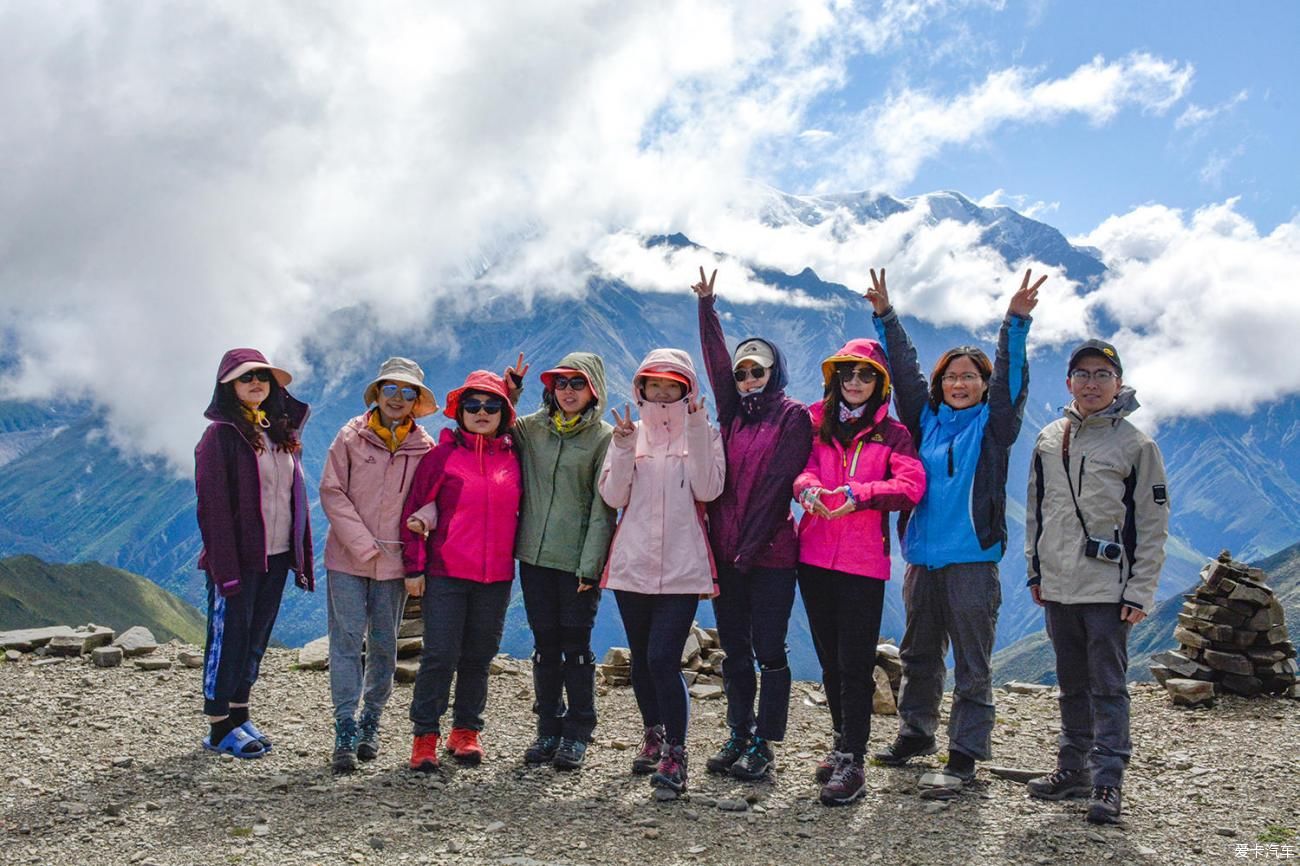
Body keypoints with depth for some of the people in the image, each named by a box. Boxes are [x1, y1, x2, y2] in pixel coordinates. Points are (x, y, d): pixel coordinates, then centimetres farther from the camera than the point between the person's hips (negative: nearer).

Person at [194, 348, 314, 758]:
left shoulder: (283, 432, 13)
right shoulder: (221, 434, -8)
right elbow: (213, 505, -13)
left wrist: (301, 556, 9)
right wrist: (224, 566, -19)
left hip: (275, 556, 7)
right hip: (237, 557, -6)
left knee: (257, 637, 13)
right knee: (229, 636, 1)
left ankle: (239, 715, 25)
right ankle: (219, 727, 10)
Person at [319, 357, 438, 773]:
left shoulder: (425, 447, 2)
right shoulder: (351, 436, -1)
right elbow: (331, 492, -3)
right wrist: (361, 543, -10)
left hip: (394, 561, 2)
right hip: (347, 558, -2)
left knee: (384, 645, 9)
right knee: (347, 640, -5)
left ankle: (370, 723, 24)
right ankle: (345, 730, -2)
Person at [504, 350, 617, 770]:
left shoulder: (604, 438, -4)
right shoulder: (530, 429, 8)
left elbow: (603, 508, -7)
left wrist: (591, 564, -13)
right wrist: (508, 392, 5)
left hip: (578, 562, -4)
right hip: (534, 557, 4)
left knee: (575, 645, 2)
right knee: (545, 645, 10)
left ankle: (577, 734, 15)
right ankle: (548, 730, 21)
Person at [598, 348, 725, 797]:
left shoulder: (702, 434, 4)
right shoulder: (628, 433, 10)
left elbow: (707, 489, -12)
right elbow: (613, 496, 0)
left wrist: (696, 431, -17)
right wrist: (624, 448, -12)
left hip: (681, 568, -3)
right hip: (632, 564, 4)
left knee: (663, 659, -14)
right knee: (642, 658, 14)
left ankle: (675, 753, -3)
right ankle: (653, 736, 33)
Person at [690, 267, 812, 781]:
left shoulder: (793, 416, -3)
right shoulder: (734, 414, 14)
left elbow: (777, 483, -11)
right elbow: (717, 363, 8)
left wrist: (750, 545, -17)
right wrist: (706, 306, 3)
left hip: (770, 554, -6)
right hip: (725, 551, 6)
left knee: (768, 651, -1)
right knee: (734, 650, 11)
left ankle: (763, 746, 6)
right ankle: (738, 736, 21)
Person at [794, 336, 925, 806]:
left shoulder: (892, 434, 4)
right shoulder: (816, 425, 11)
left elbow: (911, 484, -11)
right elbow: (800, 466, -4)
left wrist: (857, 494, -26)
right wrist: (808, 487, -28)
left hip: (863, 560, -3)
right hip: (815, 556, 4)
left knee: (855, 663, -7)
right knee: (830, 660, 13)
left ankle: (852, 762, -4)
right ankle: (843, 743, 27)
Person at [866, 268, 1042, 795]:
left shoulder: (992, 422, 3)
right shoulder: (926, 419, 13)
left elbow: (1011, 378, -9)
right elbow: (904, 371, 11)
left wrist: (1016, 323, -21)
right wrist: (885, 318, 5)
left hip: (973, 558, -5)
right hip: (922, 556, 5)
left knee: (971, 665, -1)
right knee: (919, 655, 17)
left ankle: (965, 756, 3)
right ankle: (916, 733, 33)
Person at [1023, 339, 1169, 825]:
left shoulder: (1135, 445, -3)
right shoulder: (1049, 440, 9)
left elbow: (1153, 525, -4)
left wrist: (1140, 592, -9)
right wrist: (1036, 572, 12)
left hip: (1108, 589, -5)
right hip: (1057, 587, 5)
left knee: (1108, 686, -3)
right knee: (1072, 684, 14)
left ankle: (1107, 782, 1)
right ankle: (1074, 769, 23)